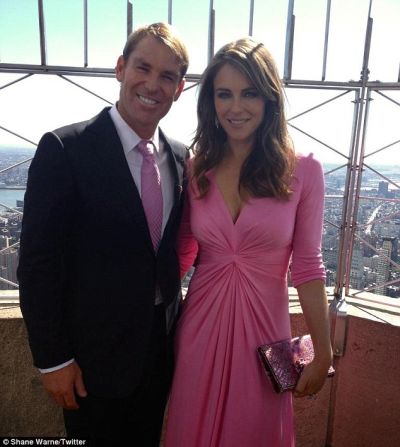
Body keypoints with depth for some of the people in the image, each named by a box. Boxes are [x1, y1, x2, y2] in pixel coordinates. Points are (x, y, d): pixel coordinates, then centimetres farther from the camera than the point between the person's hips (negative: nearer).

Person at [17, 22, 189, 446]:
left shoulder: (179, 156, 0)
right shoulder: (65, 148, -16)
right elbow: (37, 263, -15)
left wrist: (175, 328, 9)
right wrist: (52, 359, -12)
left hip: (161, 345, 5)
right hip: (94, 351, -4)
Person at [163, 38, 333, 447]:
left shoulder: (302, 171, -9)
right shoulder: (195, 171, -3)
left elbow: (306, 266, -5)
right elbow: (183, 254, 5)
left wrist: (323, 353, -1)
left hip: (263, 327, -1)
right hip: (200, 327, 2)